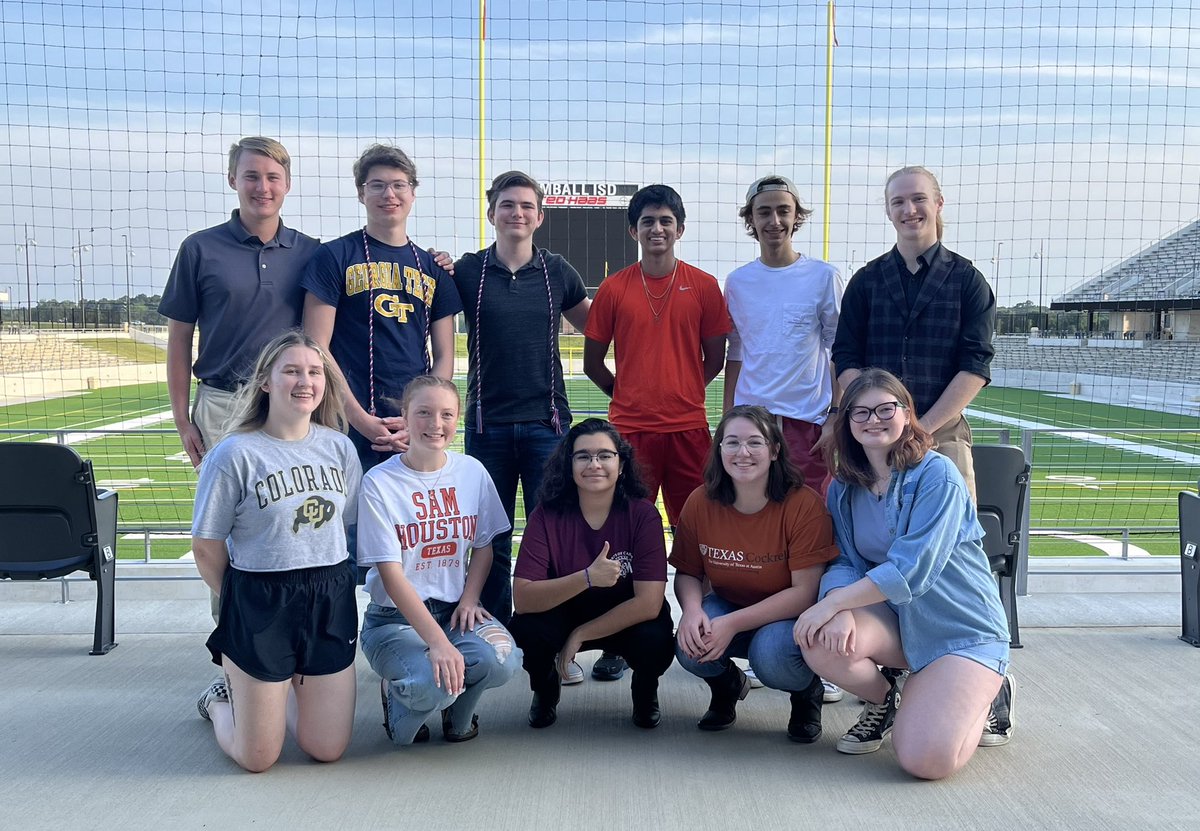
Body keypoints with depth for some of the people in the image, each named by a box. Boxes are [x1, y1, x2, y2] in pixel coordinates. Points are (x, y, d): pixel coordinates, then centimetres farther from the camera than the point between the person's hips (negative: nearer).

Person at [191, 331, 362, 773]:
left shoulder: (339, 447, 2)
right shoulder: (234, 453, -12)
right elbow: (206, 547, -5)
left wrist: (324, 583, 5)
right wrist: (244, 598, 2)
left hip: (332, 601, 4)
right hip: (259, 604, -4)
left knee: (327, 750, 9)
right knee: (257, 758, 7)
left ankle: (283, 692, 38)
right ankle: (224, 699, 38)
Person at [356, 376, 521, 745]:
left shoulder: (472, 472, 2)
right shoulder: (380, 482, -12)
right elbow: (391, 574, -16)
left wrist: (469, 599, -9)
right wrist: (437, 642, -26)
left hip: (454, 608, 4)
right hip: (395, 617, -4)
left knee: (501, 660, -28)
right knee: (430, 684, -33)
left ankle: (457, 713, 8)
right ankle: (397, 696, 6)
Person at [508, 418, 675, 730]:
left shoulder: (643, 514, -19)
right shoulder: (547, 515, -18)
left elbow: (649, 602, -24)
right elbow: (522, 598, -27)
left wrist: (580, 635, -21)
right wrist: (587, 578, -41)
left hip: (626, 619, -1)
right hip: (562, 613, 1)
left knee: (656, 642, -33)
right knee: (526, 628, -30)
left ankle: (645, 692, 6)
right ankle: (545, 690, 6)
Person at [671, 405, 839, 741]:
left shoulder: (804, 505, -22)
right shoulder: (700, 503, -11)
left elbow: (805, 591, -21)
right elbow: (687, 573, -1)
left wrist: (733, 624, -29)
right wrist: (692, 610, -26)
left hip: (789, 615, -3)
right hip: (727, 606, 3)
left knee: (771, 656, -35)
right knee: (690, 647, -27)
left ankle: (807, 692, 5)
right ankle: (728, 685, 12)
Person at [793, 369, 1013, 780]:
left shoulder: (937, 475, -16)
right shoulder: (844, 489, 4)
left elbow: (912, 569, -24)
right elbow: (845, 562, -3)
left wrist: (831, 603, -27)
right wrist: (839, 609, -26)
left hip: (963, 629, -5)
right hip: (896, 621, 5)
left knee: (927, 760, -23)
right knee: (820, 641, -27)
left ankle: (987, 692, 12)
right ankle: (882, 700, 8)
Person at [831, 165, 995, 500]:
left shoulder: (967, 280, 6)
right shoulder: (866, 280, 12)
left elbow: (975, 366, -2)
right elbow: (846, 360, 6)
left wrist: (923, 428, -11)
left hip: (943, 434, -1)